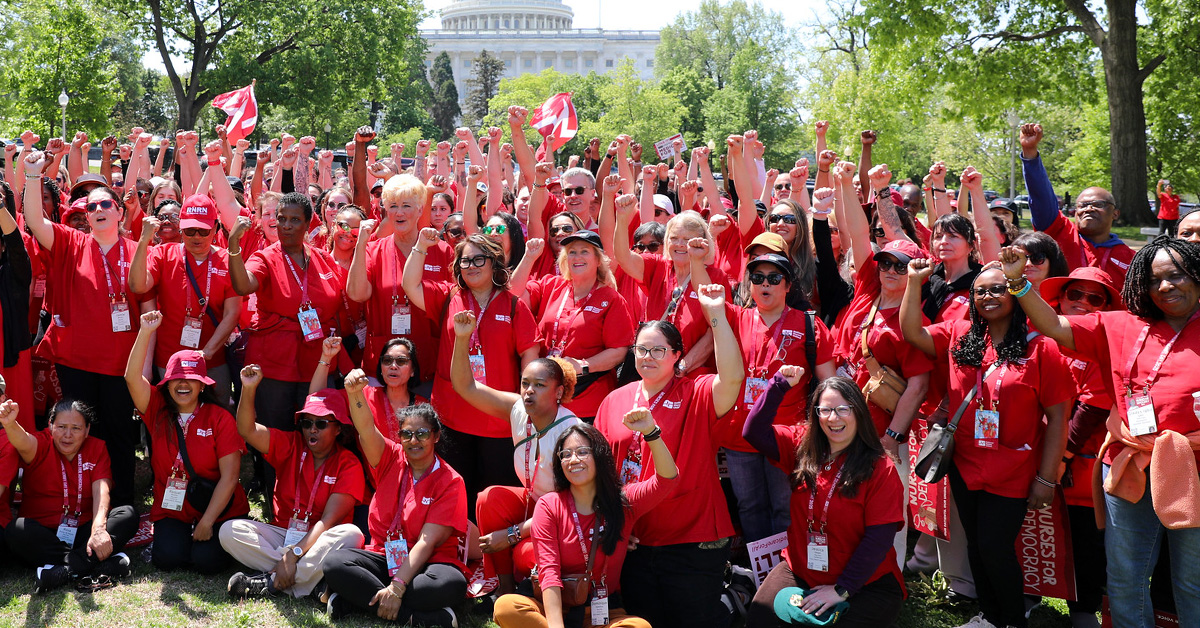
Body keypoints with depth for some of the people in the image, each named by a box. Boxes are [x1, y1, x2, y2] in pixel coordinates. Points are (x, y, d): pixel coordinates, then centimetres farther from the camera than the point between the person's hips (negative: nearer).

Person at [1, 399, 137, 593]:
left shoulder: (97, 448, 5)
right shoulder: (41, 445, 0)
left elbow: (101, 491, -10)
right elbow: (24, 444, -26)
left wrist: (99, 529, -29)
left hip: (83, 531, 2)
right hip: (42, 532, -2)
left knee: (128, 514, -21)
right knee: (16, 531, -33)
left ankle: (65, 570, -37)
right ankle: (104, 563, -43)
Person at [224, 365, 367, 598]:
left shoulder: (349, 465, -8)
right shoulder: (291, 446, 6)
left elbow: (328, 521, -17)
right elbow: (248, 431, -8)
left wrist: (294, 554, -28)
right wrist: (249, 389, -23)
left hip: (318, 542, -3)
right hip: (282, 534, 4)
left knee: (350, 534, -35)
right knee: (230, 530, -21)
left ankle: (272, 581, -31)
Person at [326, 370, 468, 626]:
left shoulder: (450, 482, -6)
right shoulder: (392, 460, 6)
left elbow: (427, 542, -14)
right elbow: (366, 429, -14)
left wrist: (397, 587, -24)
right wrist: (355, 393, -35)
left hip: (427, 564, -4)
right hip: (384, 556, 4)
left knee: (451, 583, -37)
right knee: (334, 563, -25)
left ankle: (360, 600, -27)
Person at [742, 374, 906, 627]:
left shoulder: (881, 470, -11)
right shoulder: (802, 445, 3)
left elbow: (879, 537, -14)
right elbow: (755, 431, -3)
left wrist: (842, 590, -16)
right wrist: (779, 385, -13)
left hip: (865, 584, -4)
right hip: (800, 572, 4)